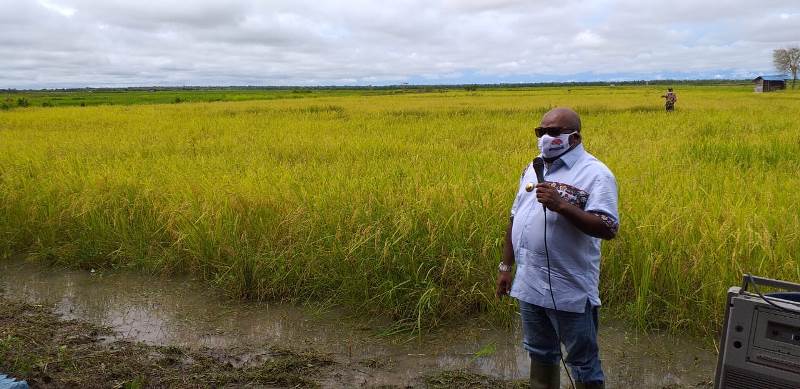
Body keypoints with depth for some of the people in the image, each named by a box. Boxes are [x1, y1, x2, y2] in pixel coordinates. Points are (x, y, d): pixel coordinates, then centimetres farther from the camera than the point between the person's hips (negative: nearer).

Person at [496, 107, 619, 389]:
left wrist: (561, 205, -27)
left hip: (571, 291, -6)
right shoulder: (532, 169, 11)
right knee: (540, 354, 21)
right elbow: (515, 221, 16)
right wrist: (506, 266, 15)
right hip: (528, 285, 7)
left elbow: (608, 229, -20)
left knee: (583, 363, 8)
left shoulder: (595, 174, -11)